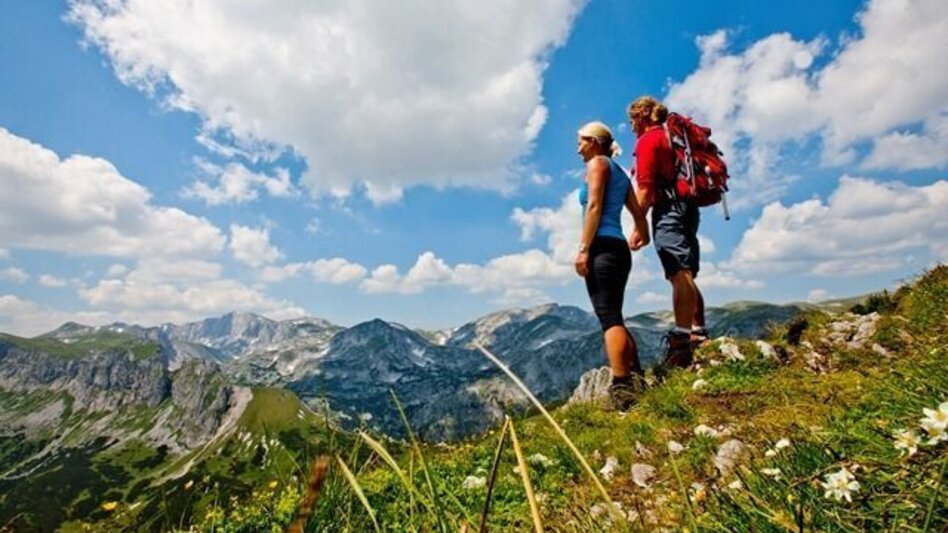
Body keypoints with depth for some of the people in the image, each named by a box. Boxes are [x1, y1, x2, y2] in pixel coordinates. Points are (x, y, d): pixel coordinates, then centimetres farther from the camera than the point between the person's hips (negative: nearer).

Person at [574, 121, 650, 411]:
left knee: (609, 318, -13)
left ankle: (621, 389, -16)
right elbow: (638, 212, 25)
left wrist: (583, 249, -18)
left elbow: (594, 206, -12)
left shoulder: (597, 163, 1)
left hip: (602, 247, -9)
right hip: (619, 248, 9)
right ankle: (636, 380, 12)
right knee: (615, 318, 12)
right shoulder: (619, 172, 25)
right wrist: (643, 234, 36)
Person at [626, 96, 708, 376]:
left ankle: (681, 342, -21)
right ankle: (698, 333, 16)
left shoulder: (648, 140, -2)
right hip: (687, 207, 10)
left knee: (679, 274, -18)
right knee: (686, 275, 12)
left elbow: (645, 187, -12)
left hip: (668, 209, -10)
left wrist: (638, 226, -13)